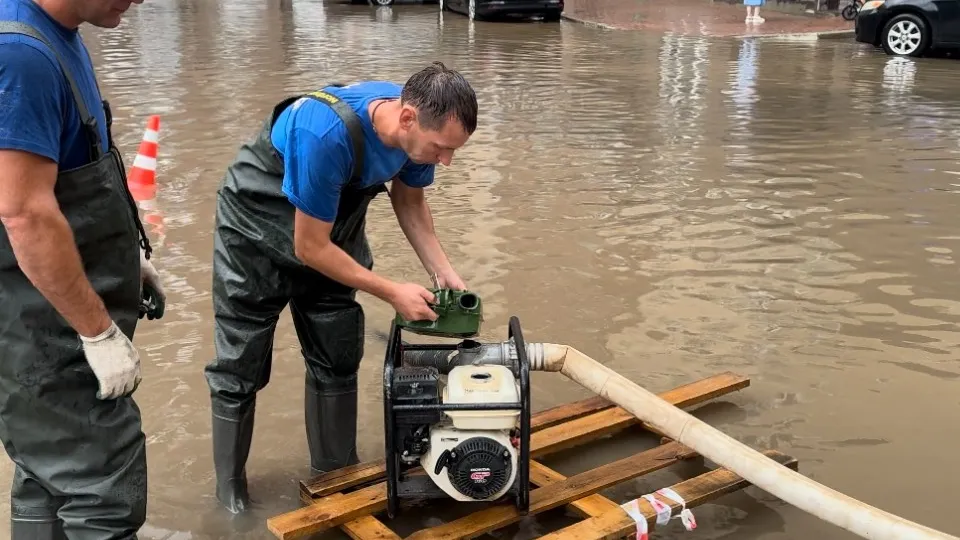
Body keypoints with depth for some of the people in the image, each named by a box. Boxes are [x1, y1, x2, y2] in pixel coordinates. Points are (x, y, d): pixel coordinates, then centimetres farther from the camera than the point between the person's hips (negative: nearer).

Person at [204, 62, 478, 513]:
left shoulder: (417, 126, -20)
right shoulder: (327, 134, -40)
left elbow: (410, 201, 0)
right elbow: (310, 247, -30)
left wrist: (443, 271, -12)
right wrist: (393, 293, -24)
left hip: (332, 229, 6)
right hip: (257, 233, -6)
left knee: (338, 359, 8)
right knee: (241, 367, 3)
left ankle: (336, 472, 23)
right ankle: (230, 486, 20)